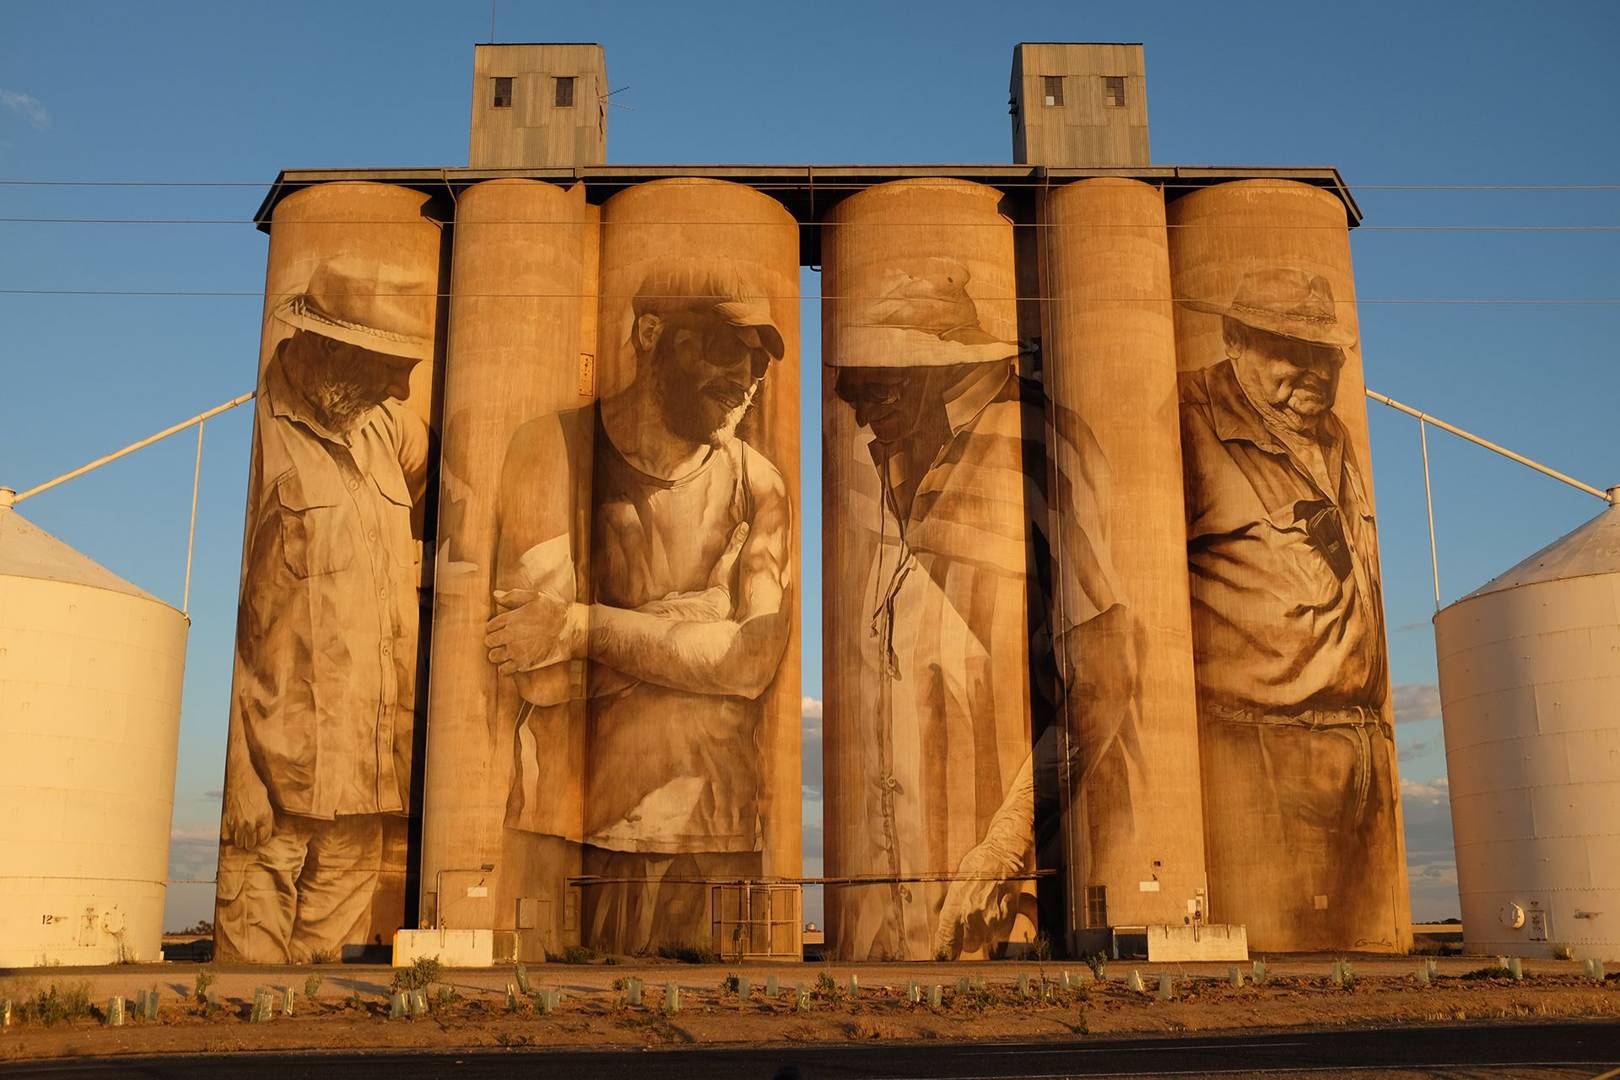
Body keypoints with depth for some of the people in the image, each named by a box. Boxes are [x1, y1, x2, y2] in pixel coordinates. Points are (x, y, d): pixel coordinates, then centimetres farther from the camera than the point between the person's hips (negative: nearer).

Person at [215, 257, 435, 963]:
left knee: (339, 944, 12)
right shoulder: (254, 434, -9)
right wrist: (240, 778, -16)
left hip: (364, 771, 7)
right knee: (254, 944, -2)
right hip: (277, 771, -7)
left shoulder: (384, 428, 13)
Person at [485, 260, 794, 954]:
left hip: (712, 839, 2)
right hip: (567, 830, -2)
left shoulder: (756, 484, 2)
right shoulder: (554, 448, -5)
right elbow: (542, 679, -15)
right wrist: (702, 614, -9)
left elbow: (757, 660, -13)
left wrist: (585, 627, -19)